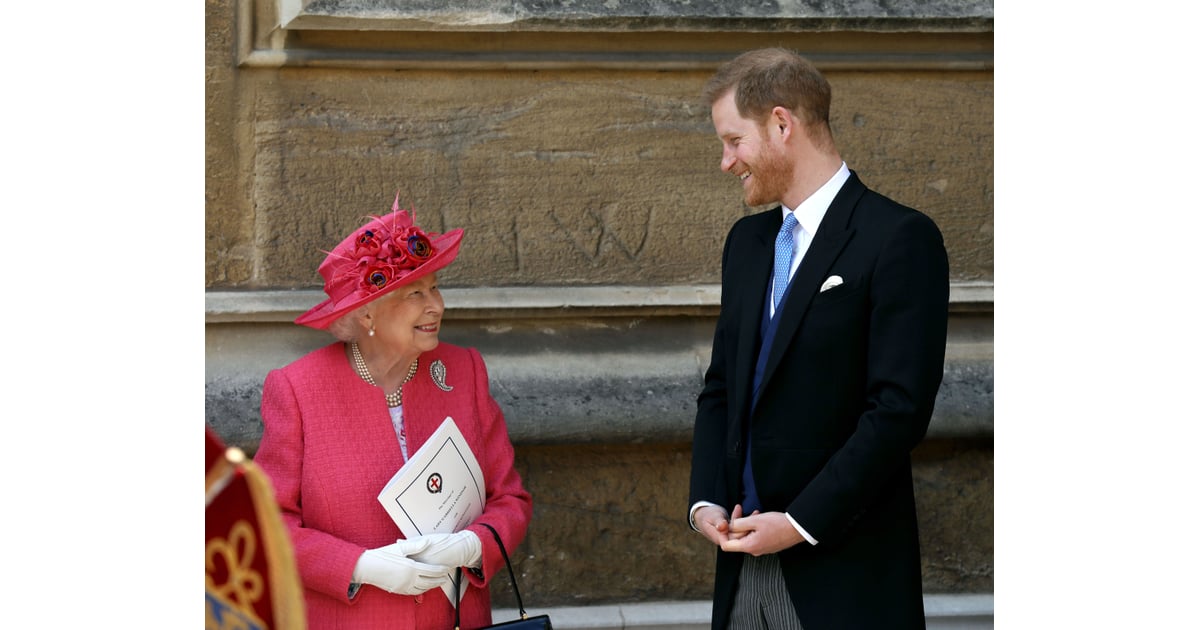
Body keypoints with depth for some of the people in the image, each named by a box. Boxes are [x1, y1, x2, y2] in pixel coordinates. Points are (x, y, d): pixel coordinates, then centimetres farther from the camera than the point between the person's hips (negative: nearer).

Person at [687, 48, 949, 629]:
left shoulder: (898, 239, -9)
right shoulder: (748, 241, 15)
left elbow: (900, 408, -15)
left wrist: (800, 523, -16)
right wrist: (706, 501, 1)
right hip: (746, 562, 6)